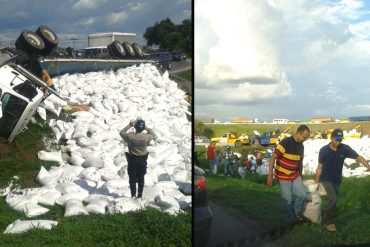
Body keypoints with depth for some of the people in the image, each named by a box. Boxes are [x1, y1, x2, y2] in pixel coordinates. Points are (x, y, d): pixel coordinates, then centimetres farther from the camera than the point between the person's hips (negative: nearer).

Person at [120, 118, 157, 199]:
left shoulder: (130, 136, -21)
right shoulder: (146, 137, -19)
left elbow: (121, 132, -1)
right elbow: (154, 135, 4)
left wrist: (129, 125, -1)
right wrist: (146, 128, 1)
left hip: (132, 160, -1)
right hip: (142, 160, 1)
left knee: (132, 178, 14)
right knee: (141, 178, 16)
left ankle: (133, 195, 20)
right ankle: (140, 195, 23)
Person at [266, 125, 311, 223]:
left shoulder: (301, 146, 2)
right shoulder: (285, 142, -22)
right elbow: (272, 158, -26)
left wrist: (300, 175, 20)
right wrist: (270, 175, -30)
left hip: (295, 175, 6)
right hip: (283, 177, -6)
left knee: (303, 194, 1)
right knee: (287, 199, 2)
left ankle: (297, 213, 24)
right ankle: (292, 219, 23)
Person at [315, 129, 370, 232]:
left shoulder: (345, 148, -13)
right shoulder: (323, 150, -15)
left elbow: (358, 157, -6)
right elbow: (320, 167, -7)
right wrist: (316, 182, -3)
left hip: (337, 180, 4)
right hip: (326, 179, -3)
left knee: (333, 200, 12)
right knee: (333, 199, -20)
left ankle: (327, 219, 34)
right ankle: (327, 221, -3)